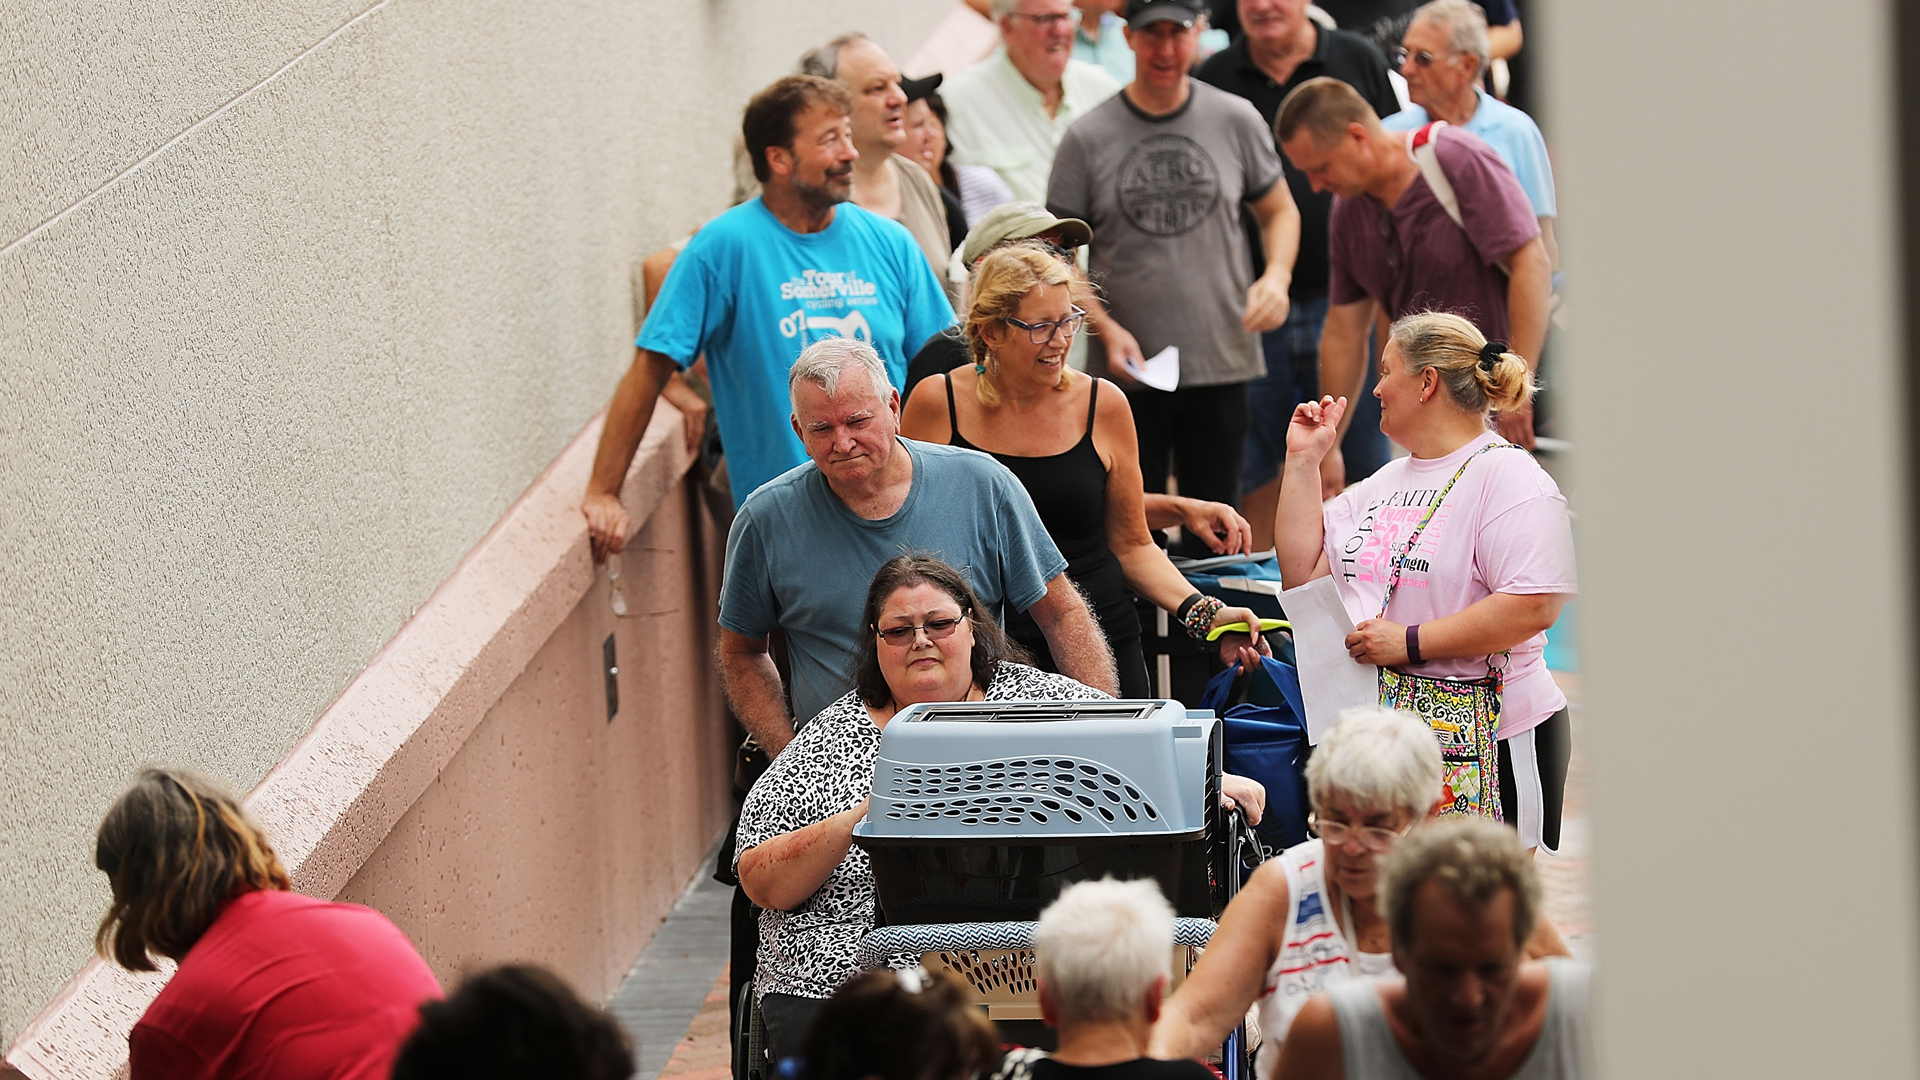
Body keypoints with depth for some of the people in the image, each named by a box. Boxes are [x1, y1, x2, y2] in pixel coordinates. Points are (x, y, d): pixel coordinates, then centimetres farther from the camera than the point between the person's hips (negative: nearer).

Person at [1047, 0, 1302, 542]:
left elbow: (1279, 211, 16)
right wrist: (1106, 329, -12)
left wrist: (1276, 275, -5)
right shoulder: (1088, 139, -2)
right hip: (1127, 371, -1)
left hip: (1221, 361, 1)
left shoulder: (1236, 121, 3)